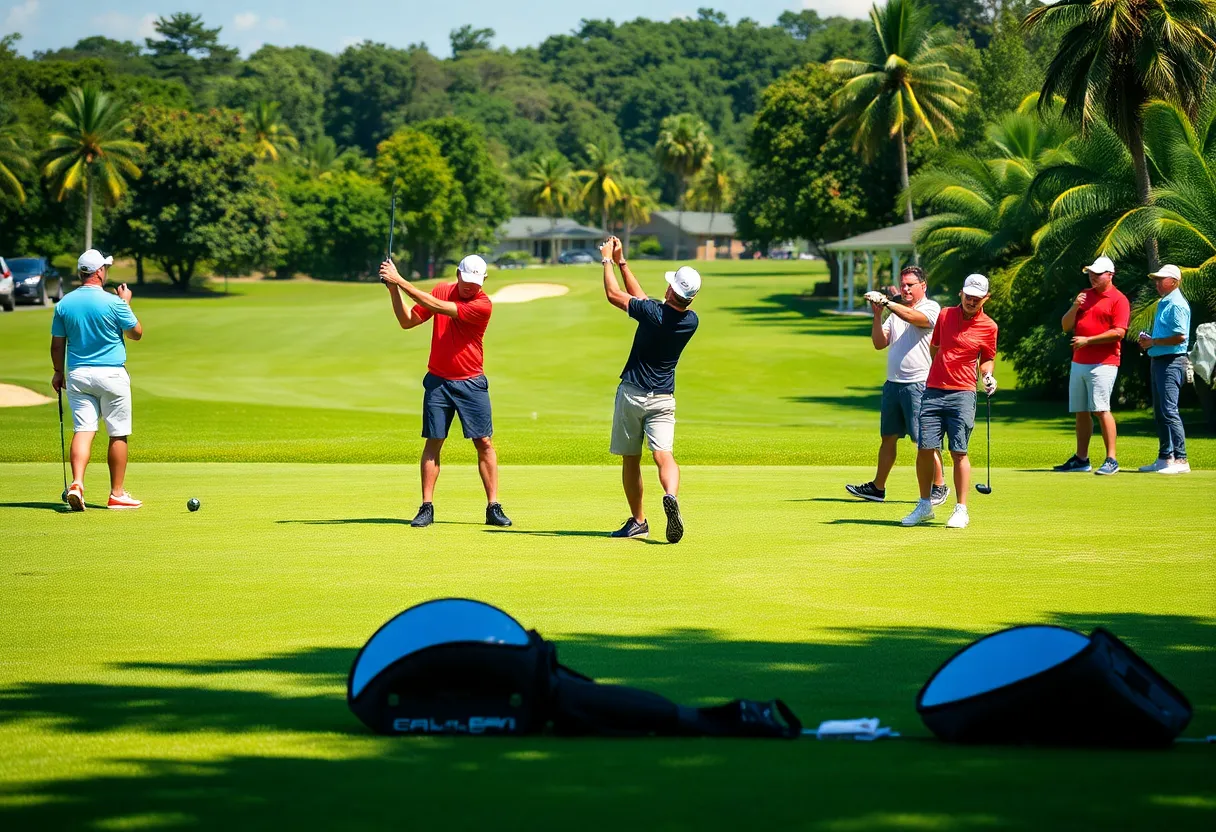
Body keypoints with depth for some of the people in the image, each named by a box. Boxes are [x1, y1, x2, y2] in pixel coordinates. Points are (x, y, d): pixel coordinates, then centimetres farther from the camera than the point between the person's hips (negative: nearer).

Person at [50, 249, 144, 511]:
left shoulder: (64, 304, 1)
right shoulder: (113, 303, -12)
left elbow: (57, 344, 8)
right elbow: (136, 333, 1)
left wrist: (58, 372, 22)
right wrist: (126, 303, 13)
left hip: (77, 374, 4)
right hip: (111, 374, -4)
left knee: (83, 430, 1)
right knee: (119, 434, 6)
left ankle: (77, 483, -20)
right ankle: (117, 494, 9)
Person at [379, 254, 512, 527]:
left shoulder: (483, 305, -14)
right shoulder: (442, 290, 3)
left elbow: (437, 307, -22)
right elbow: (407, 322, 6)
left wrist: (401, 282, -21)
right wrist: (393, 290, -9)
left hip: (471, 383, -3)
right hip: (438, 381, 3)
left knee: (484, 443, -4)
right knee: (433, 442, -1)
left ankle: (493, 507, 1)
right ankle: (426, 508, 1)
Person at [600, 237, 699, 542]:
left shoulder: (652, 313, -18)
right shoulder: (691, 322, -1)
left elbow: (614, 295, -3)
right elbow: (641, 297, 13)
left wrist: (608, 260, 12)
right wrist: (621, 262, 18)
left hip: (632, 393, -3)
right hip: (664, 399, 3)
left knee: (631, 459, 11)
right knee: (663, 455, -11)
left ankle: (638, 521, 16)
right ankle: (671, 497, -40)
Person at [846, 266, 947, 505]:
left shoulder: (931, 308, -3)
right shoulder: (896, 312, 17)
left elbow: (913, 317, -25)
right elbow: (879, 343, 10)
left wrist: (886, 302, -29)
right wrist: (877, 315, -3)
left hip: (918, 384, -7)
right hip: (893, 384, 7)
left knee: (923, 439, -6)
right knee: (888, 438, 11)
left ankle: (939, 487, 4)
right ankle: (877, 488, 18)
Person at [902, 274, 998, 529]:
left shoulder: (989, 327, 2)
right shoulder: (945, 315, 9)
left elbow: (987, 359, 12)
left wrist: (988, 375, -7)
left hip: (962, 394, -3)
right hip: (933, 391, 3)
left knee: (959, 452, -5)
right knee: (925, 448, -1)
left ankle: (961, 510, 3)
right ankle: (925, 506, 13)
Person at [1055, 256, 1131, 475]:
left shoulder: (1118, 299, -4)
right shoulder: (1084, 296, 18)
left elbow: (1119, 332, -13)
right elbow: (1066, 326, 17)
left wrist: (1088, 340, -13)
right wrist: (1075, 307, -2)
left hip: (1103, 364, -7)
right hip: (1079, 363, 7)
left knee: (1100, 409, -14)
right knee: (1081, 412, 8)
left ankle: (1111, 459, -12)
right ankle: (1081, 459, 14)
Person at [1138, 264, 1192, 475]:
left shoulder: (1176, 305, -13)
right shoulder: (1164, 303, 18)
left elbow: (1180, 336, -22)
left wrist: (1153, 342, -14)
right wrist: (1148, 341, 8)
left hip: (1172, 361, -11)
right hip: (1159, 361, 11)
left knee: (1169, 411, -14)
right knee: (1160, 412, 13)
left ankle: (1180, 460, -15)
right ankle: (1165, 458, 19)